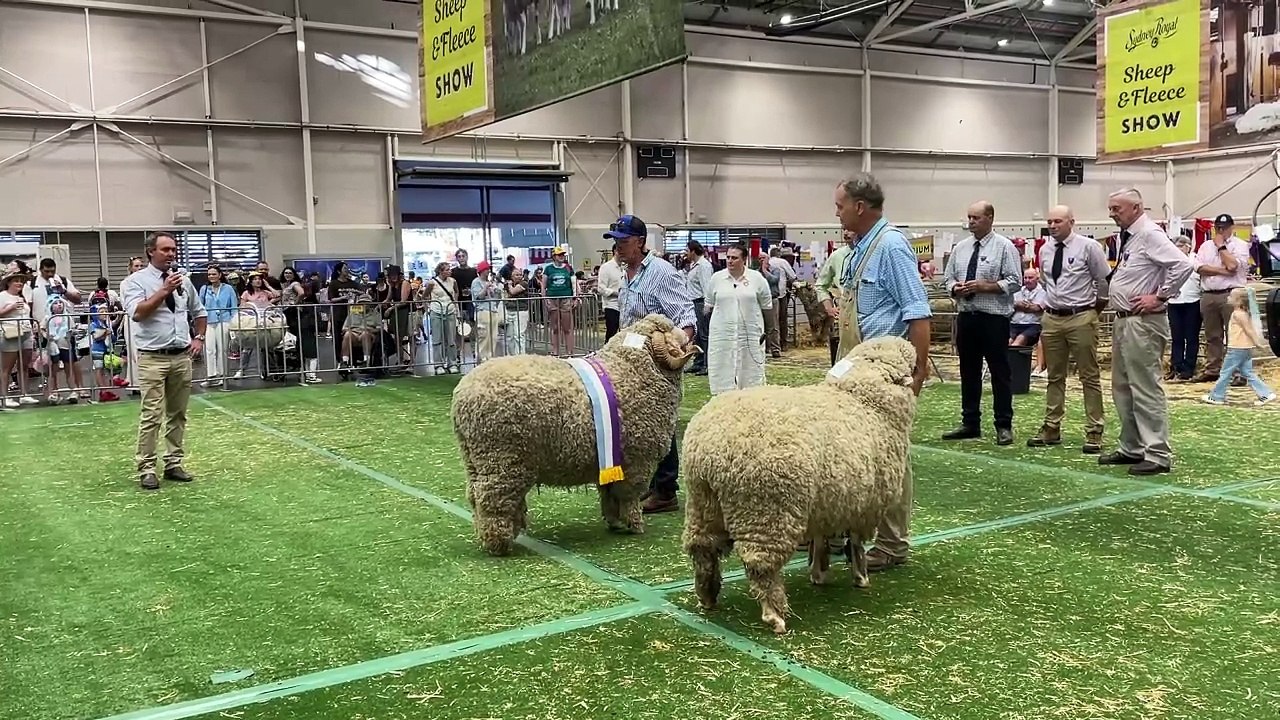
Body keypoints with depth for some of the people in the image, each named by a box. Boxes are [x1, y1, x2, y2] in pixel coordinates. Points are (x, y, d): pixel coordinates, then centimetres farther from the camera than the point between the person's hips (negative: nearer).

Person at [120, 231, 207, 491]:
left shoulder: (183, 280, 12)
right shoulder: (135, 281, -3)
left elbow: (199, 312, 26)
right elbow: (136, 313, -20)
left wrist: (199, 338, 13)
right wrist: (164, 291, -22)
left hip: (182, 357, 5)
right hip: (153, 358, -5)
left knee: (178, 414, 10)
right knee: (151, 416, -7)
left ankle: (173, 464, 18)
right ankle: (147, 469, -1)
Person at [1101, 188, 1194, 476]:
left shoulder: (1149, 234, -14)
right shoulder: (1126, 237, 13)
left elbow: (1183, 265, -25)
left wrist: (1159, 297, -19)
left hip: (1143, 322, -10)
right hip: (1122, 320, 10)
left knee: (1146, 389, -6)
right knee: (1122, 388, 16)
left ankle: (1158, 456, -1)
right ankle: (1131, 449, 26)